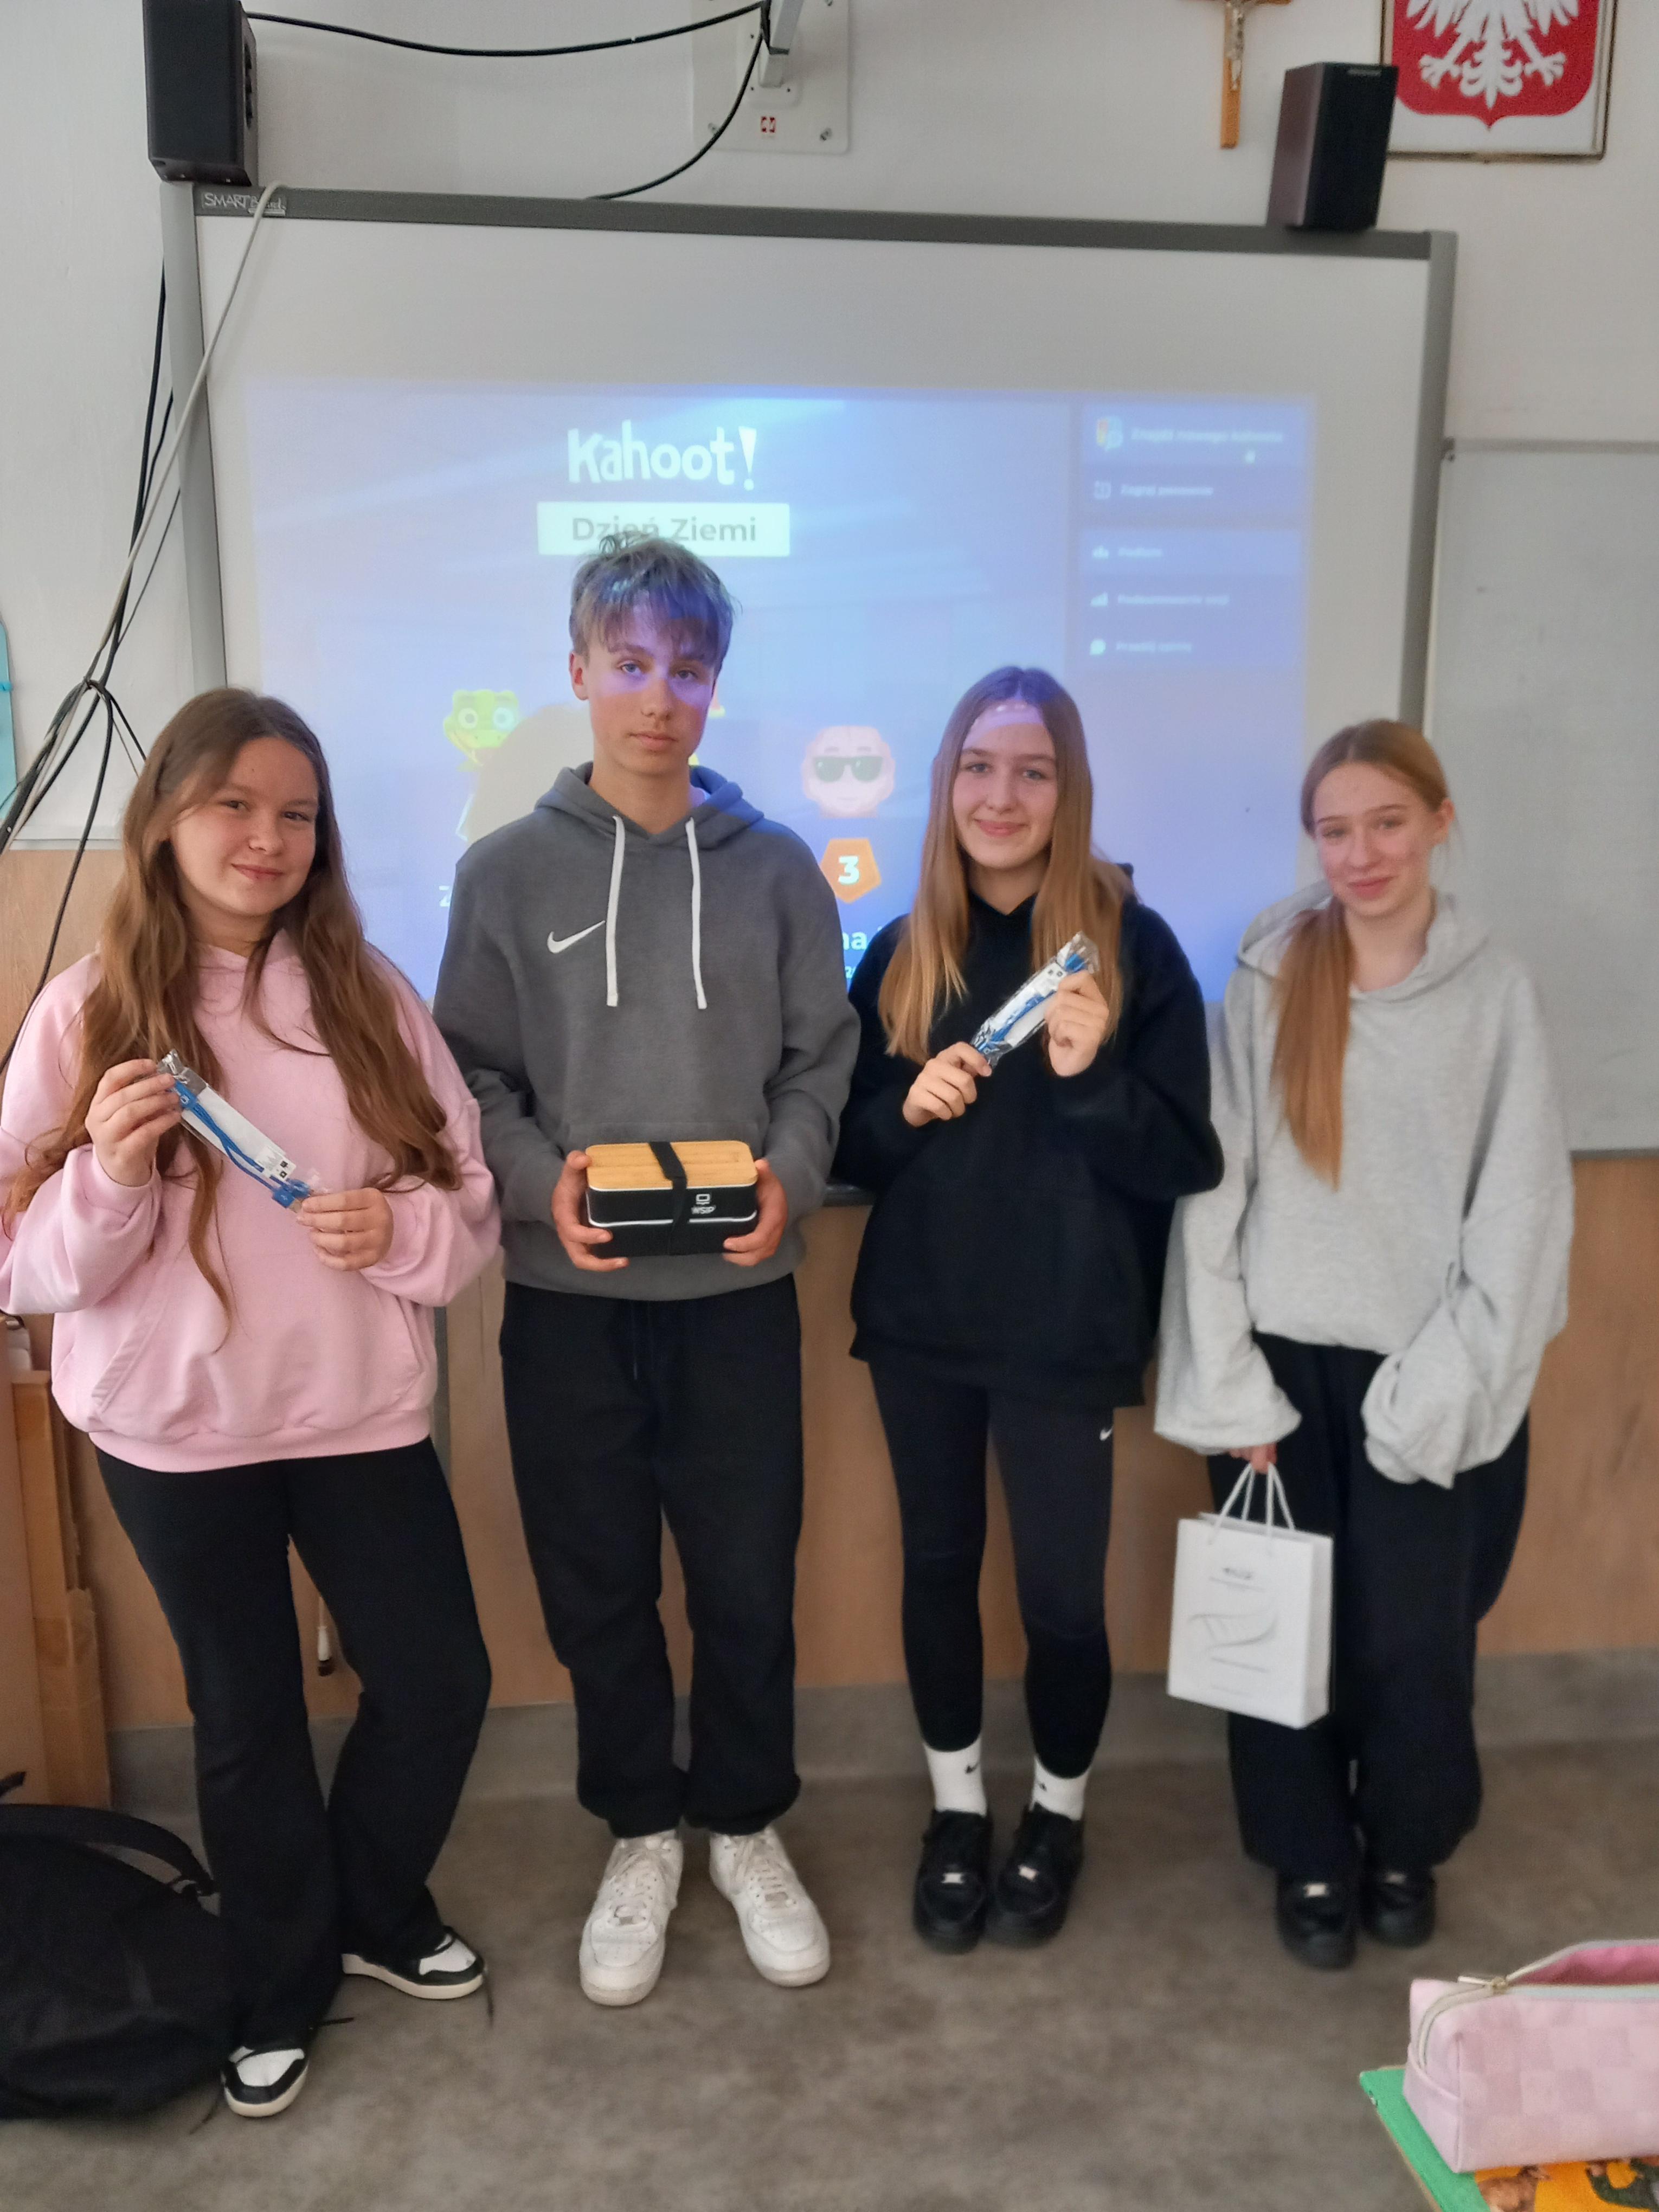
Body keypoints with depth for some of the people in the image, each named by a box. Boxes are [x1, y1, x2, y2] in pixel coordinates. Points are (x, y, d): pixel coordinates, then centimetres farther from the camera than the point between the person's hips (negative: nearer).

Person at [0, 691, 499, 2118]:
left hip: (361, 1408, 2)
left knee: (439, 1681, 10)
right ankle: (283, 1986, 40)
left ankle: (378, 1909, 41)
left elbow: (471, 1193, 1)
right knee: (247, 1717, 15)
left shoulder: (369, 996, -3)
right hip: (178, 1430, -1)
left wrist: (403, 1227, -20)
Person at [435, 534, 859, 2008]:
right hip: (568, 1300, 0)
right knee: (598, 1590, 13)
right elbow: (469, 1079, 1)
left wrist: (789, 1175, -14)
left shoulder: (776, 868, 3)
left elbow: (821, 1062, 4)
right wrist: (539, 1177, -17)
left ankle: (748, 1828, 35)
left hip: (738, 1296, 0)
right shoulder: (509, 871, 1)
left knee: (750, 1583, 11)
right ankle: (641, 1835, 36)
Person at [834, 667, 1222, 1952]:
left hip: (1069, 1330, -3)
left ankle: (1060, 1813, 33)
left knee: (1061, 1588, 6)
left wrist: (1090, 1079, -25)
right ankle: (956, 1807, 36)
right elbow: (849, 1144, 7)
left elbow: (1187, 1159, -8)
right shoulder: (902, 952, 3)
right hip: (920, 1319, 3)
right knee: (938, 1566, 14)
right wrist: (905, 1107, -14)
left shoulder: (1131, 943, -7)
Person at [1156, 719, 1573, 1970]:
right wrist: (1231, 1390, -7)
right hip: (1282, 1362, 0)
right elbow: (1214, 1190, -3)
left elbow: (1519, 1213, -3)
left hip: (1427, 1380, 0)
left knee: (1415, 1642, 3)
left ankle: (1406, 1848, 33)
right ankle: (1310, 1857, 32)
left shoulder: (1497, 993, -1)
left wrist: (1432, 1397, -10)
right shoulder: (1265, 981, -1)